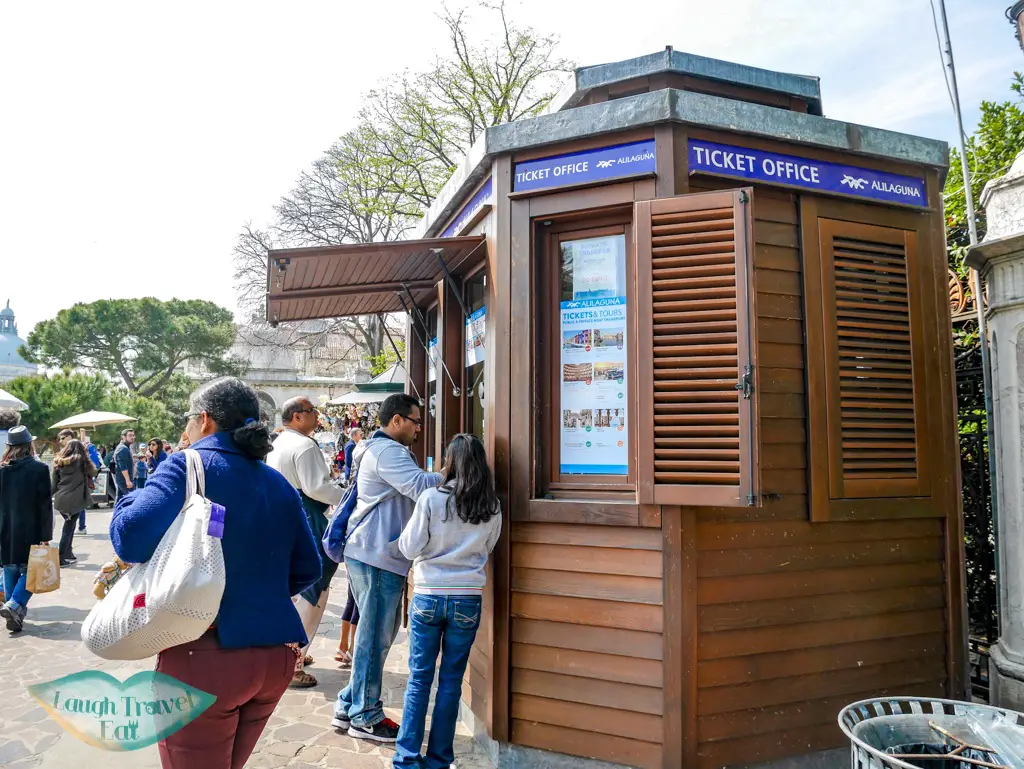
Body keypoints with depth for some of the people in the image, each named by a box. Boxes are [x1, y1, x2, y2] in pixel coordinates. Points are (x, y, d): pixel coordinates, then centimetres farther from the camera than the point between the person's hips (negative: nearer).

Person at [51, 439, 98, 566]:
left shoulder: (58, 462, 9)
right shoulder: (81, 460, -2)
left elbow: (53, 483, 8)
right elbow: (93, 472, 10)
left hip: (60, 500, 4)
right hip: (75, 500, -4)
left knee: (69, 526, 17)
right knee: (69, 528, 1)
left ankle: (68, 554, 21)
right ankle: (60, 559, 0)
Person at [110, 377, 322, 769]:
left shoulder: (186, 466, -7)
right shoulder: (278, 483, 8)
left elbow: (130, 539, -21)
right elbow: (307, 569, 9)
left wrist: (131, 498, 0)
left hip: (206, 654, -6)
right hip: (276, 656, 6)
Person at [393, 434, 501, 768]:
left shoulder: (431, 498, -12)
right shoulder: (492, 508, -3)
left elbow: (410, 548, -7)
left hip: (428, 597, -1)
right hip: (468, 600, 2)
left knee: (419, 678, 10)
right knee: (451, 681, 11)